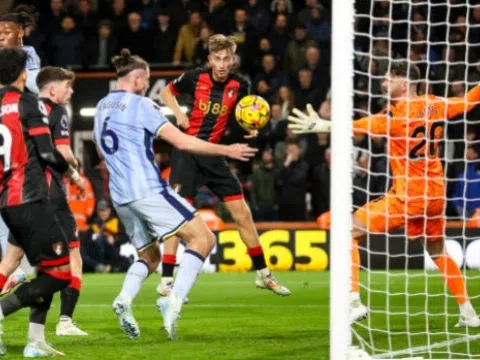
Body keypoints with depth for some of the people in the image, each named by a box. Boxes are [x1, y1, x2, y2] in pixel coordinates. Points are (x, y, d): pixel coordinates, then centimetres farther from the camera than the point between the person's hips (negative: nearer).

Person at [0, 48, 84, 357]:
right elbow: (47, 152, -12)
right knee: (60, 272, -5)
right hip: (30, 200, -8)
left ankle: (36, 340, 10)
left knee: (50, 269, 16)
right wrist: (72, 173, 5)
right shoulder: (29, 103, -7)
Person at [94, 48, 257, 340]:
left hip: (120, 196, 8)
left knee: (149, 256, 20)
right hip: (148, 190, -8)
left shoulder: (103, 107, 14)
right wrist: (227, 150, -6)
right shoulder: (141, 105, -8)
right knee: (203, 239, -5)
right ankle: (174, 299, -21)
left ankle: (124, 299, -9)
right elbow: (182, 141, -12)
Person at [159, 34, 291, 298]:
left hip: (214, 155, 3)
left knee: (243, 214, 5)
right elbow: (167, 92, 9)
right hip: (187, 151, -3)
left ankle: (263, 274, 19)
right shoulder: (195, 78, -8)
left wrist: (251, 128, -8)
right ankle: (166, 281, -4)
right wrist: (179, 114, -8)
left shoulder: (239, 86, -2)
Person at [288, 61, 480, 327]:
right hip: (436, 194, 8)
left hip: (407, 195, -7)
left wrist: (321, 125, -30)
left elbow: (361, 126, -24)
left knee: (349, 232, -2)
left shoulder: (397, 114, -14)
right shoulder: (436, 105, 6)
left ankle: (354, 302, -13)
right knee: (438, 250, 26)